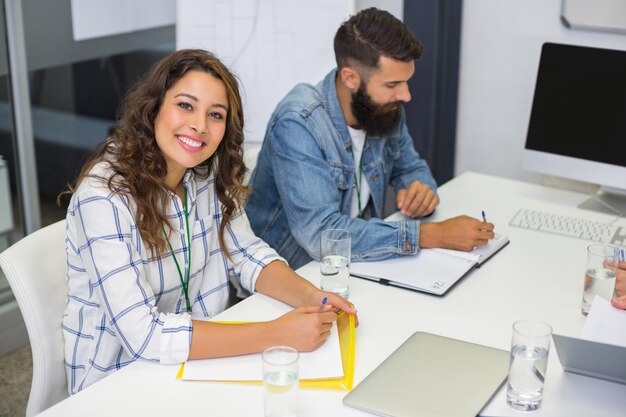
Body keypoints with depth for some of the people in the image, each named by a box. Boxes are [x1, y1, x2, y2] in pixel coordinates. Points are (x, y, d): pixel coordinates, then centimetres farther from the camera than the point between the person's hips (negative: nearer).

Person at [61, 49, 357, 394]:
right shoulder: (104, 196, -24)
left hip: (195, 359, 6)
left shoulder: (209, 175, -3)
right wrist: (277, 334, -30)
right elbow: (143, 335, -29)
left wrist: (310, 297, -16)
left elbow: (250, 255, 4)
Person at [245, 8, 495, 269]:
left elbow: (410, 167, 13)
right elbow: (321, 233, -31)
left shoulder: (385, 107, -4)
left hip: (355, 265, 7)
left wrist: (421, 189, -11)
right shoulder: (298, 124, -24)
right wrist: (432, 235, -30)